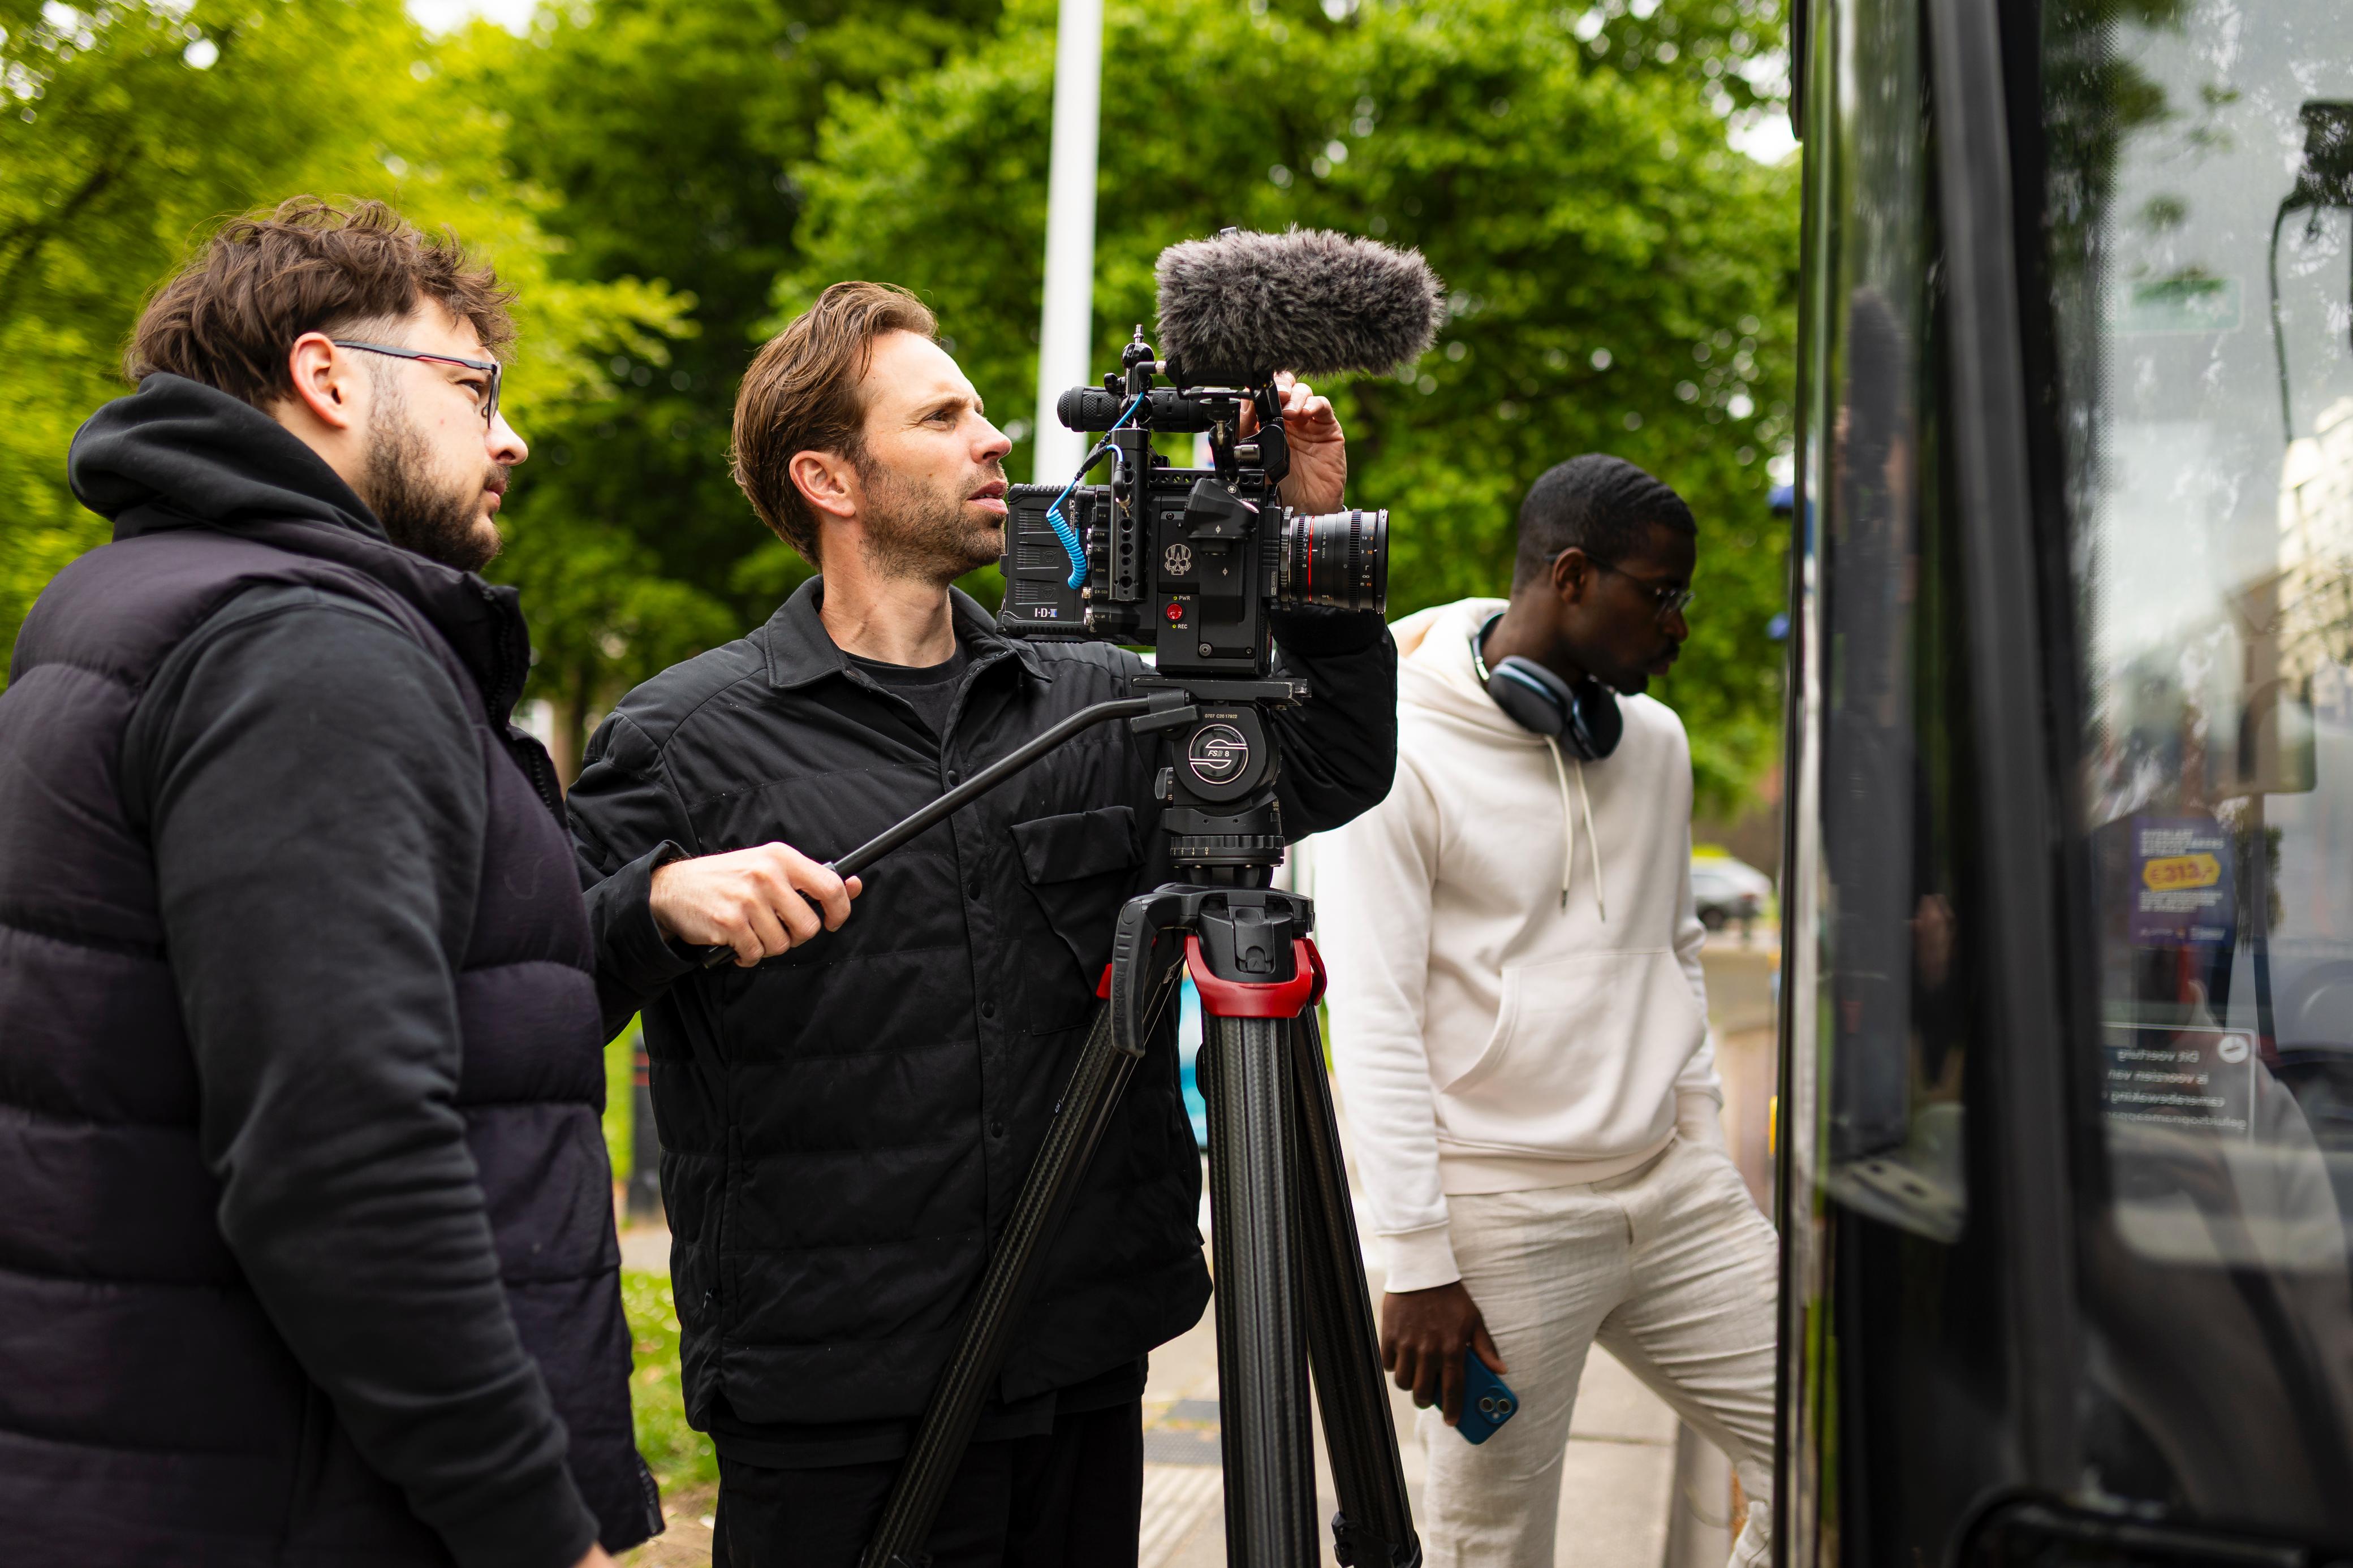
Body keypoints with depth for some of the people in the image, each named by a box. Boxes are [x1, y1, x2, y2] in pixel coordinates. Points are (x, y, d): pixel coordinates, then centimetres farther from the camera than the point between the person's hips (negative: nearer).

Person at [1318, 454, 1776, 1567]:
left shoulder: (1656, 742, 11)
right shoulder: (1401, 754, -10)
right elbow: (1372, 1020, -13)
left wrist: (1704, 1147, 16)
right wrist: (1418, 1264, -15)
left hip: (1673, 1189, 6)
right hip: (1501, 1212, -6)